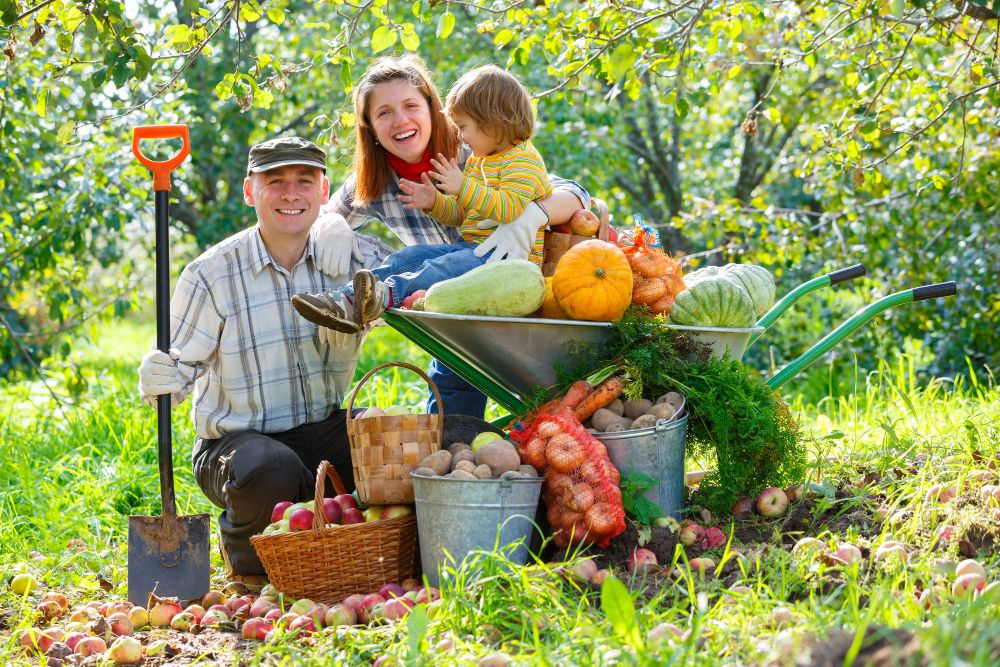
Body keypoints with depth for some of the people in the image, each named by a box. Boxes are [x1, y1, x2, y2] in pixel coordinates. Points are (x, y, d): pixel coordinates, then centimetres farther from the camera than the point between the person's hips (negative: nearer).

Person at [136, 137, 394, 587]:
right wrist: (159, 380, -32)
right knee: (269, 471, -37)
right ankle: (246, 556, -1)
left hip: (326, 431, 3)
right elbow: (179, 364, -8)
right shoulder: (212, 275, -10)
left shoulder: (356, 255, -2)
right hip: (236, 441, -3)